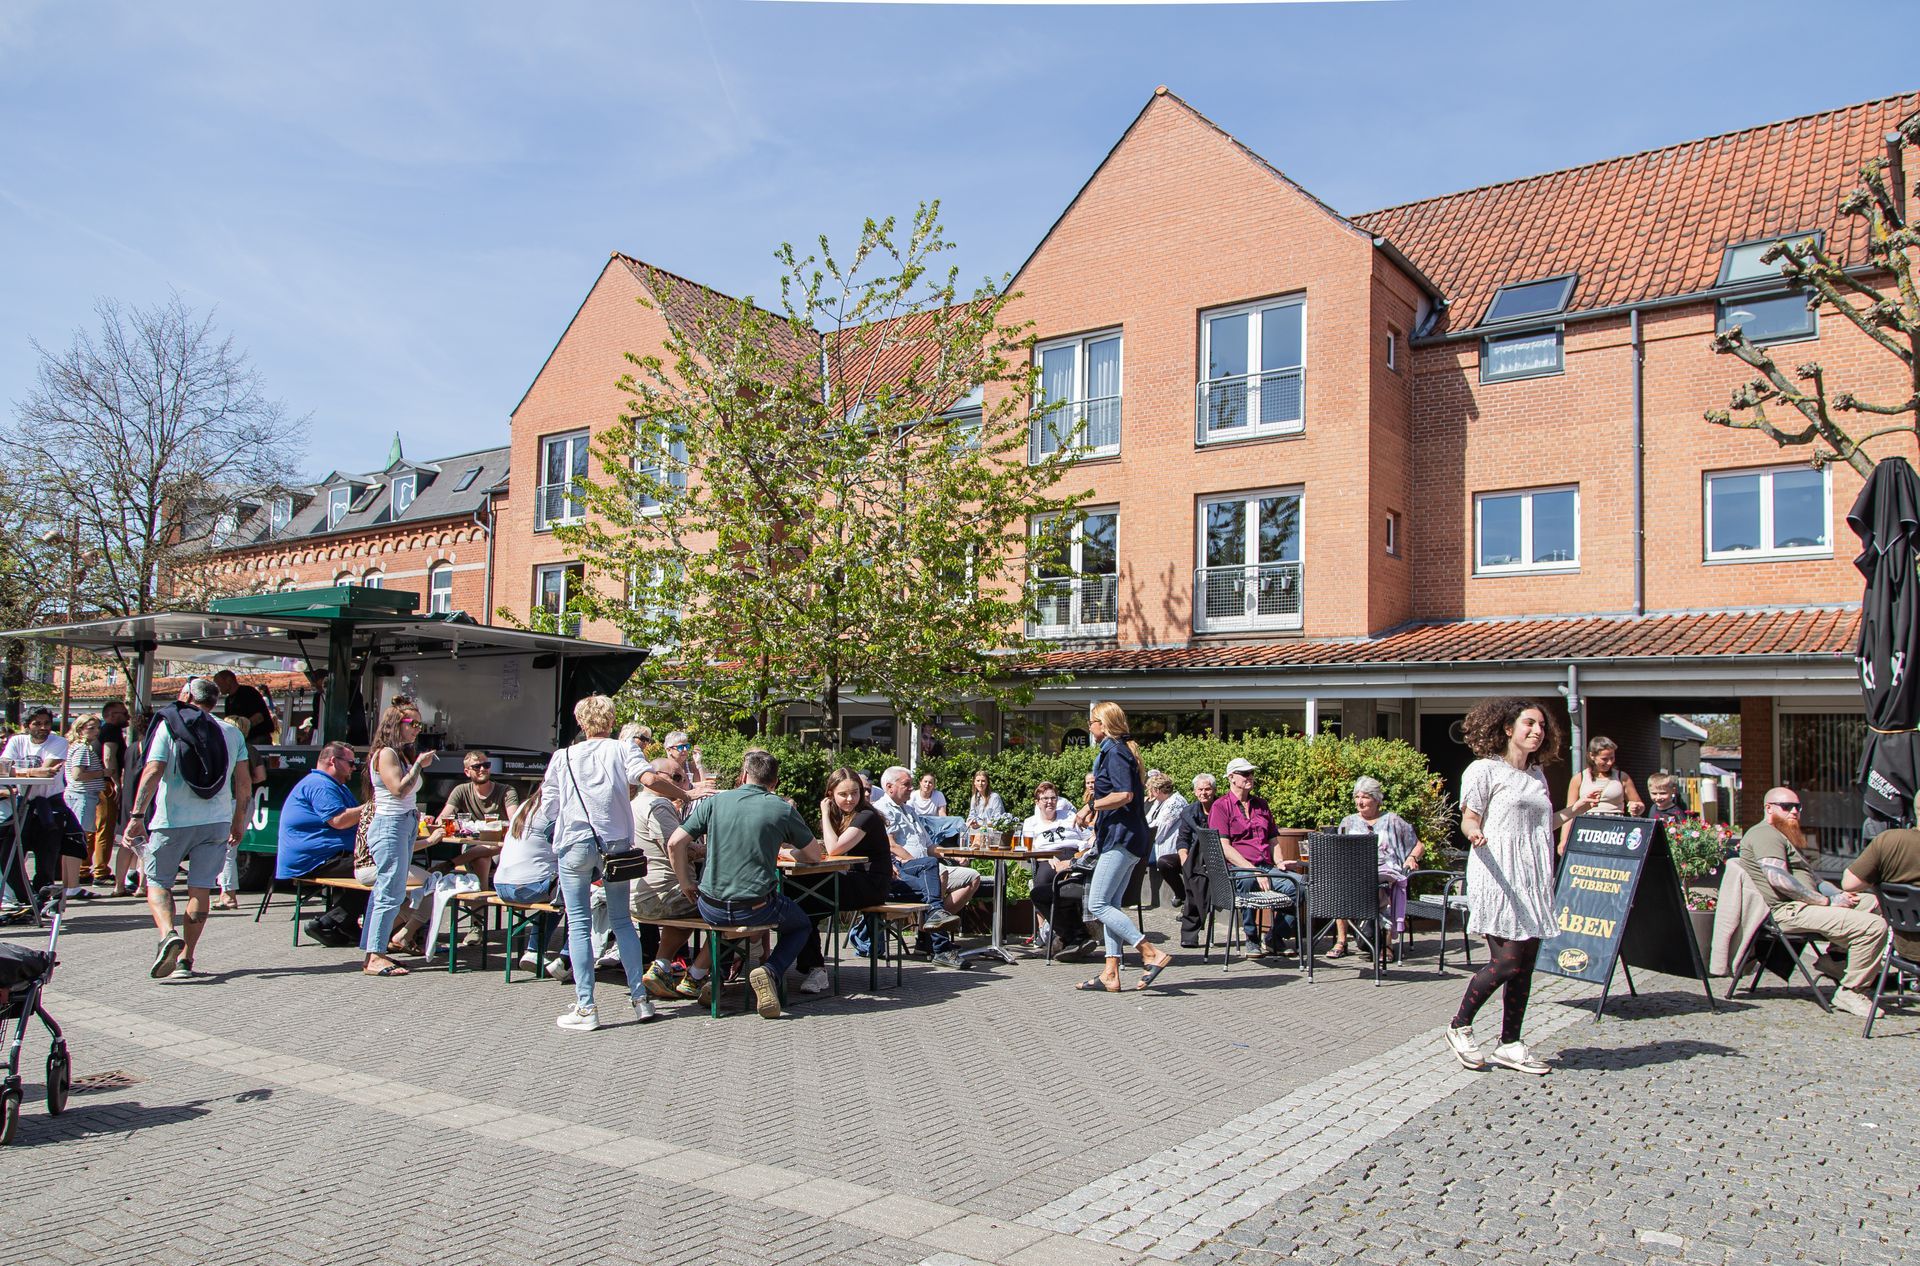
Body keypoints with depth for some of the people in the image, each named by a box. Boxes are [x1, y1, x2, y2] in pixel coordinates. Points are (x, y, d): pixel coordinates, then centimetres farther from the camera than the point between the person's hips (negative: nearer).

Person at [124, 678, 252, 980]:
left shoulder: (168, 726, -1)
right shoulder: (232, 733, 7)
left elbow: (152, 772, -11)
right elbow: (243, 783, 6)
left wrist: (137, 815, -11)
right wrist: (239, 822, 15)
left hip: (171, 820, -2)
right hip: (216, 822, 3)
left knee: (157, 882, 9)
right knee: (200, 888, 7)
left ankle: (169, 933, -17)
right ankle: (185, 958, 7)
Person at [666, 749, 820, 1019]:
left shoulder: (714, 802, 1)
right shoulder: (782, 809, -3)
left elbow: (675, 844, -4)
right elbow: (814, 855, 9)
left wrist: (686, 884, 10)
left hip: (711, 910, 4)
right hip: (756, 910, -4)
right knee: (802, 924, 25)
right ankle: (770, 972, -1)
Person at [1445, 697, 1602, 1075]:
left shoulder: (1537, 777, 19)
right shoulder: (1485, 769, -3)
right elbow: (1468, 819, -8)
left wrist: (1574, 810, 17)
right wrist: (1474, 833, -29)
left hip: (1533, 877, 8)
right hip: (1498, 873, -7)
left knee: (1525, 963, 5)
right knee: (1507, 960, -12)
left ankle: (1509, 1044, 13)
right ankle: (1459, 1027, 6)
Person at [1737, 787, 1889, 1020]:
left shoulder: (1781, 836, 28)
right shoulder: (1764, 834, -8)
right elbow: (1777, 878, -22)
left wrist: (1837, 894, 6)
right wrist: (1827, 901, -17)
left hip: (1805, 903, 11)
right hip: (1789, 911, -11)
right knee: (1874, 926, -21)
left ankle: (1837, 958, 4)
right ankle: (1850, 992, -11)